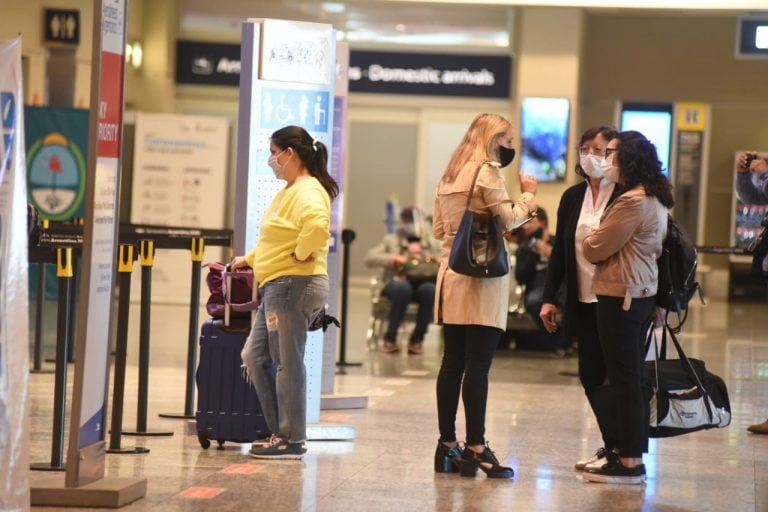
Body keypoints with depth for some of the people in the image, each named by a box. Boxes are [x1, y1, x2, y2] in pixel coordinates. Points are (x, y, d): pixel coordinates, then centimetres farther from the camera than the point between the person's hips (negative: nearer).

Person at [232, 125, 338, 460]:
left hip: (294, 285, -11)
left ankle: (291, 441, -1)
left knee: (287, 362, -6)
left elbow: (318, 226, -34)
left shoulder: (308, 191, -14)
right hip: (276, 288, 11)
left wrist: (301, 254, -22)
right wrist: (250, 258, 28)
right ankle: (281, 432, 15)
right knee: (255, 357, 12)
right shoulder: (289, 191, 19)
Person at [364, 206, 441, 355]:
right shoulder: (391, 240, 17)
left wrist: (436, 260, -10)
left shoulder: (432, 243, 21)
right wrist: (393, 259, -11)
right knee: (402, 288, -39)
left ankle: (417, 338, -21)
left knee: (429, 289, -36)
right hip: (398, 282, -1)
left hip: (423, 282, 1)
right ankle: (390, 337, -23)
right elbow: (369, 258, 3)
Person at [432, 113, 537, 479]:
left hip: (451, 274, 8)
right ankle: (476, 449, -8)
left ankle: (447, 445, 11)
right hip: (481, 275, -8)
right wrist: (528, 195, 2)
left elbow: (438, 229, 22)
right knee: (478, 366, -8)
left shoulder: (449, 175, 18)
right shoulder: (487, 171, -7)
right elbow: (510, 219, -13)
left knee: (452, 363, 8)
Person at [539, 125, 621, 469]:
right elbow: (560, 251, 13)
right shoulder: (572, 198, 10)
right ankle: (611, 445, 20)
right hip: (583, 302, 6)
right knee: (590, 376, 8)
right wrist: (549, 298, 9)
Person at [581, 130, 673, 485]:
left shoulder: (632, 202, -18)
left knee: (623, 379, -5)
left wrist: (589, 239, 8)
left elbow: (595, 250, -13)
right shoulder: (655, 200, 13)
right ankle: (629, 452, 20)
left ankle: (628, 462, -2)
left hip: (620, 295, -10)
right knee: (630, 378, 14)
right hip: (643, 292, 10)